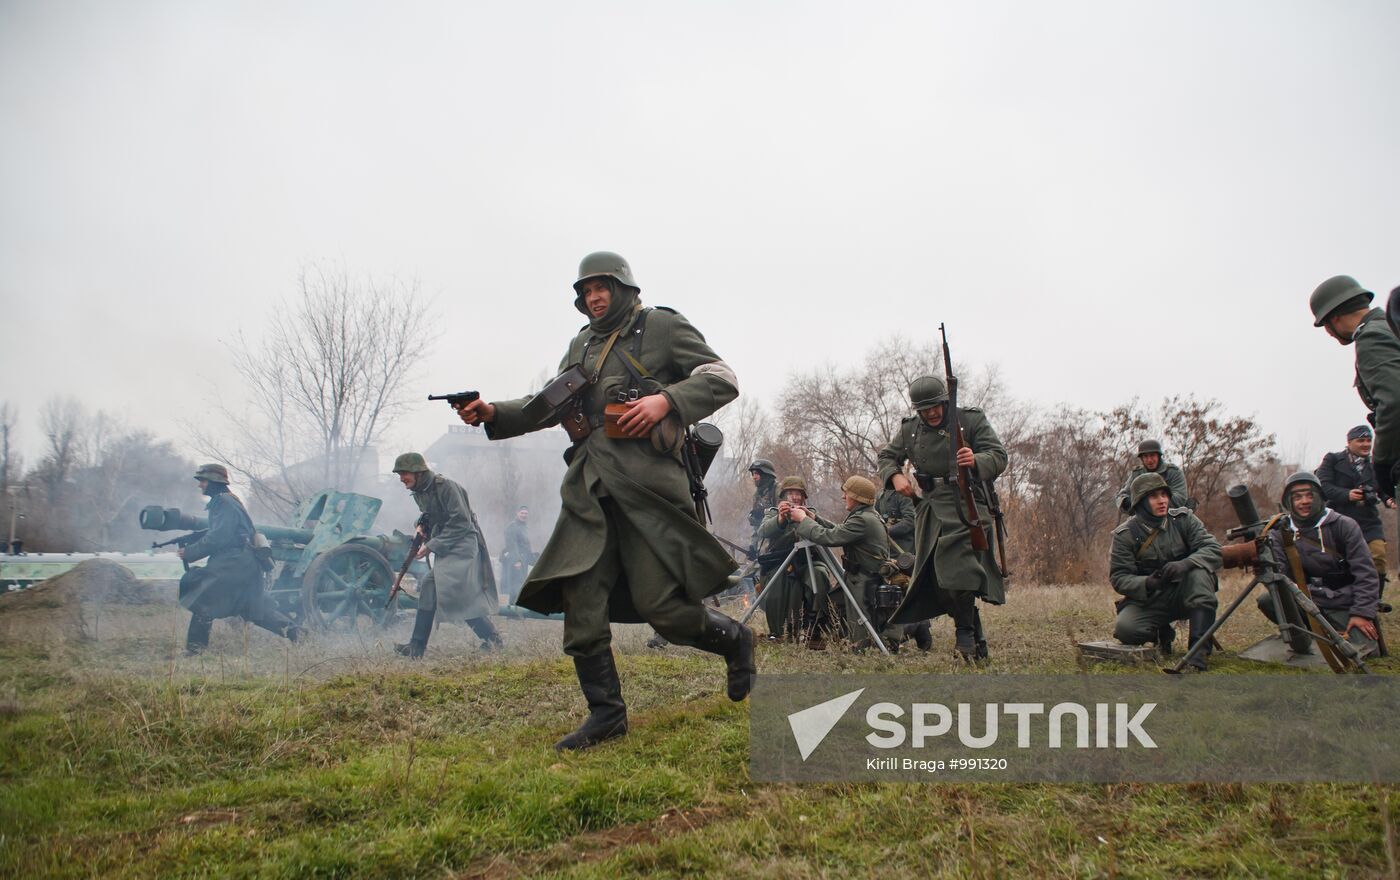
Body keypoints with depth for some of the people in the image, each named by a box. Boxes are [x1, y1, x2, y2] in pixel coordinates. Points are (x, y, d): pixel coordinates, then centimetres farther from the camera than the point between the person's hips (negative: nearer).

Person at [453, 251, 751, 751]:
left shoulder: (662, 327, 4)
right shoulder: (581, 345, 22)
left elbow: (722, 379, -1)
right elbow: (549, 405, 21)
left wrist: (666, 399, -16)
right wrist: (493, 414, 5)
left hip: (646, 484, -6)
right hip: (589, 490, 6)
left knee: (661, 606, -7)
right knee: (581, 606, -1)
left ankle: (733, 640, 23)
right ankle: (605, 713, 12)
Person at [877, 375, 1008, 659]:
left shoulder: (971, 420, -1)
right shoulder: (909, 429, 10)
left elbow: (999, 457, -7)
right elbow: (886, 457, 20)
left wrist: (976, 461, -30)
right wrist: (895, 476, -3)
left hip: (965, 507, -4)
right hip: (930, 509, 5)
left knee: (958, 574, -19)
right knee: (935, 576, 3)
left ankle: (965, 634, -1)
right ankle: (974, 631, 19)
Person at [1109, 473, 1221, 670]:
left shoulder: (1183, 519, -4)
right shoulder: (1125, 534, -8)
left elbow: (1213, 550, -14)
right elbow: (1119, 577, -10)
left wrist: (1185, 564, -34)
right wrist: (1146, 584, -30)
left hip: (1184, 594, 1)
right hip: (1148, 600, -1)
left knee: (1199, 572, -31)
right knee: (1124, 629, -29)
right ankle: (1162, 632, 9)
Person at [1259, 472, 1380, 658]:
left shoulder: (1344, 526, -3)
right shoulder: (1280, 533, 2)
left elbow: (1365, 573, -7)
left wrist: (1362, 613, -16)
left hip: (1345, 604, -2)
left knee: (1359, 650, -24)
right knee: (1267, 601, -24)